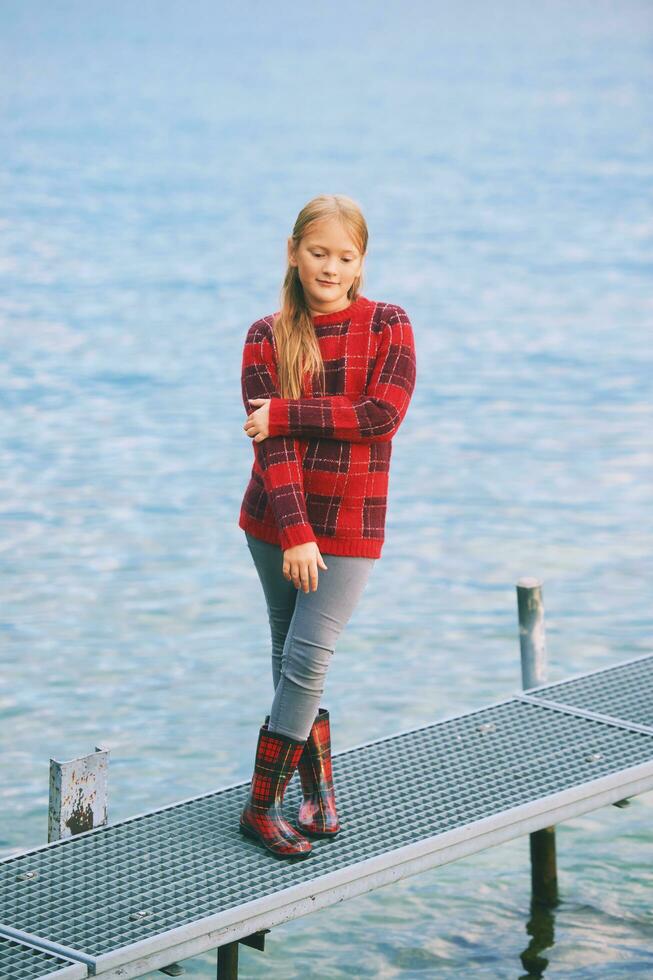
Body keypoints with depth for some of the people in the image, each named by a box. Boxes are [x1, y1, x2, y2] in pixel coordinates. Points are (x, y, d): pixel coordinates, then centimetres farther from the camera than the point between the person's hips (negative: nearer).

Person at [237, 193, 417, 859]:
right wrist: (296, 533, -20)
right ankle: (319, 790, 23)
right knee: (289, 656, 9)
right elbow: (270, 442, -10)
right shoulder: (267, 337, 0)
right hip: (277, 520, 2)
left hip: (350, 524, -2)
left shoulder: (387, 325, -2)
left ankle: (262, 806, 1)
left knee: (307, 658, -8)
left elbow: (383, 415, -16)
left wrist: (286, 414, -17)